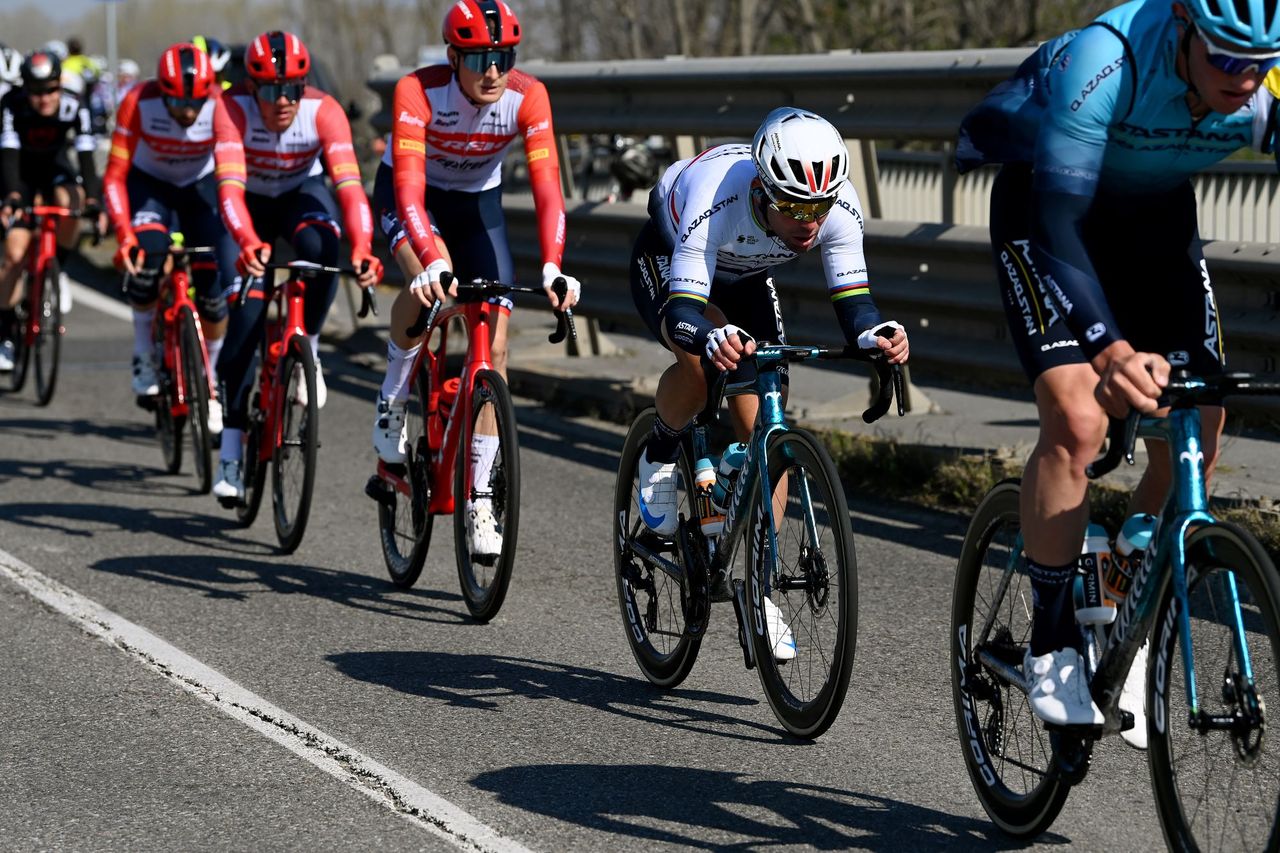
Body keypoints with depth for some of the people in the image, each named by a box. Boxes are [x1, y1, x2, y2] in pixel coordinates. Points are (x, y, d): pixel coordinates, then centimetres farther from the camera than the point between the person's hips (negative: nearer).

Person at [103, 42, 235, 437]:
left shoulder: (223, 108, -29)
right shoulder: (138, 104, -30)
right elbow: (115, 177, -27)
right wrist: (124, 234, -40)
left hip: (201, 186, 1)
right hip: (149, 184, -1)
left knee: (216, 286, -13)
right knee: (146, 251, -31)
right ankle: (145, 353, -8)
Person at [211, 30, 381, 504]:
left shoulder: (324, 111, -30)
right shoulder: (232, 109, -32)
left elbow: (349, 183, -40)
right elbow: (229, 185, -42)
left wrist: (362, 247, -56)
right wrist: (248, 243, -60)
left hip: (303, 194, 0)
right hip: (253, 203, 0)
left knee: (319, 246, -36)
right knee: (246, 319, -12)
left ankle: (307, 350, -12)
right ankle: (231, 450, 0)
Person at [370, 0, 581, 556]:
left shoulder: (528, 97, -26)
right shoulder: (417, 92, -33)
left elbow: (547, 187, -30)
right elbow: (410, 188, -40)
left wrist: (552, 267, -45)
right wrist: (432, 261, -56)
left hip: (478, 202, 3)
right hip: (408, 195, -2)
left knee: (494, 347, -9)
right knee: (429, 281, -36)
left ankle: (477, 503, 0)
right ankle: (393, 398, -8)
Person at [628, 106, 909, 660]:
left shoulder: (840, 208, -32)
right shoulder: (715, 203, -44)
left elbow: (852, 301, -32)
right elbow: (683, 311, -48)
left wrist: (877, 334, -55)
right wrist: (713, 339, -70)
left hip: (745, 280, 4)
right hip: (666, 261, -4)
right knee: (705, 360, -36)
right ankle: (660, 457, -4)